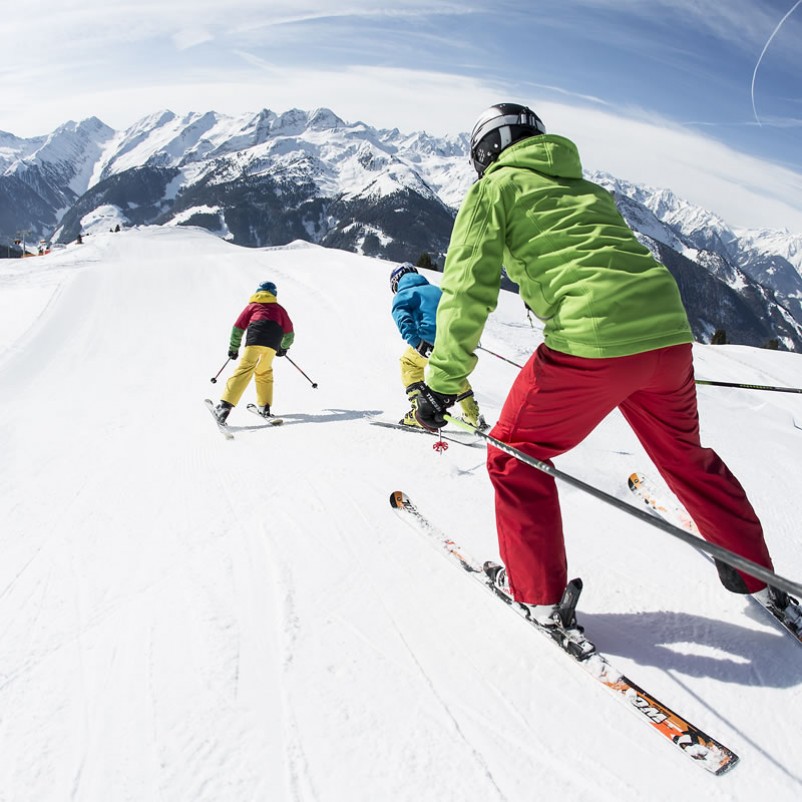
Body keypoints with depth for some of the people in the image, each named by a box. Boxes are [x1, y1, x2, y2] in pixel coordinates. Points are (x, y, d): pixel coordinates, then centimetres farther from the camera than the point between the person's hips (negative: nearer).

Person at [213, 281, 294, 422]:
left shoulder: (253, 305, 29)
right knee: (264, 372, 20)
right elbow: (289, 332, 33)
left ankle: (225, 405, -22)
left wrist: (233, 348, 29)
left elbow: (238, 327, 22)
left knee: (244, 370, -10)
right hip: (274, 341, 2)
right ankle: (264, 407, 14)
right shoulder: (279, 308, 33)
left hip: (256, 337, -2)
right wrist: (284, 347, 50)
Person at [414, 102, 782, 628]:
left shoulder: (495, 188, 10)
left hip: (592, 341, -7)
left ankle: (539, 596, 18)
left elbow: (468, 289, -2)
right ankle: (757, 577, 43)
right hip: (670, 332, 7)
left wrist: (442, 383, -1)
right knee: (685, 457, 28)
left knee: (515, 457, 13)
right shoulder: (585, 188, 29)